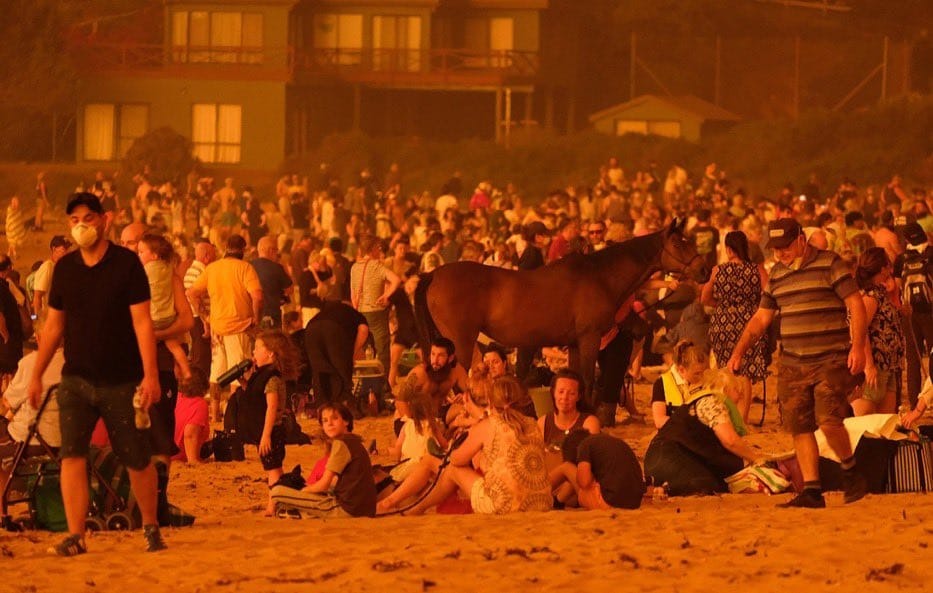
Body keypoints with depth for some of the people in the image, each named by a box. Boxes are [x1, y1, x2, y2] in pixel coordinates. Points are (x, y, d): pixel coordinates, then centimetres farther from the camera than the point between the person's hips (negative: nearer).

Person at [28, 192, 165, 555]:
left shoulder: (126, 263, -7)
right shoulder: (65, 268, 6)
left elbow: (142, 322, -9)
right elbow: (54, 325, 14)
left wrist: (150, 375, -16)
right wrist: (37, 374, 12)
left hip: (122, 381, -3)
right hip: (76, 379, 3)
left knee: (137, 460, 4)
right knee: (71, 454, -11)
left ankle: (150, 527, 25)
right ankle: (75, 536, -10)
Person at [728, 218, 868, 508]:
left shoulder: (830, 264, -2)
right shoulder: (777, 274, 15)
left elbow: (856, 304, -6)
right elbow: (761, 318, 20)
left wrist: (858, 346, -15)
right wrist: (738, 352, 11)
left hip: (831, 362, -6)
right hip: (792, 365, 6)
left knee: (829, 421, -18)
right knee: (800, 428, 0)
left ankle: (851, 472, 6)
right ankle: (811, 490, 4)